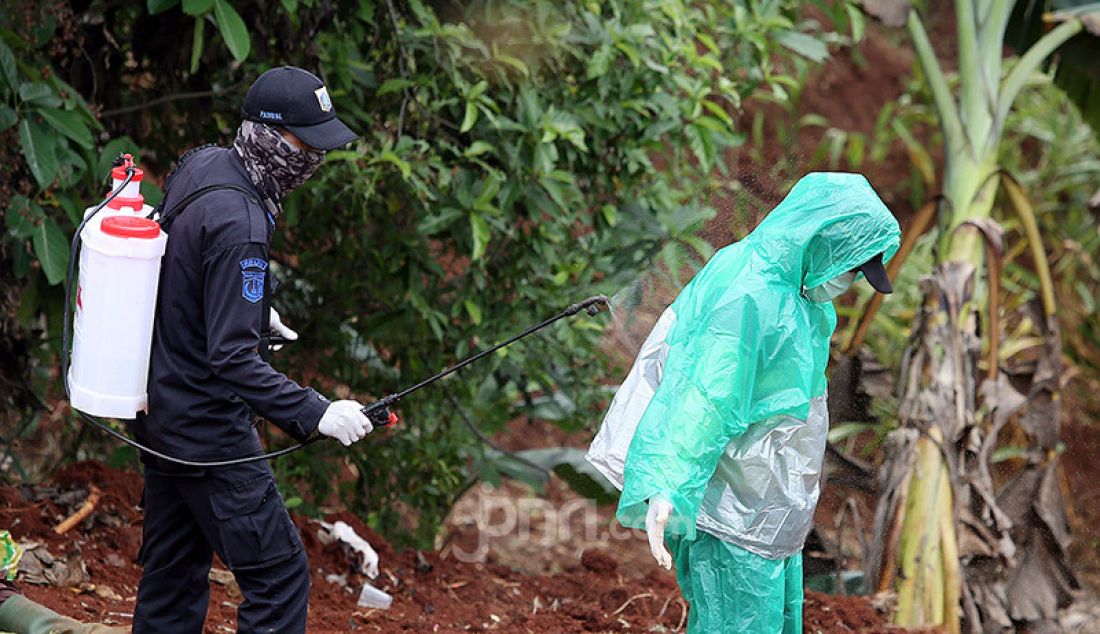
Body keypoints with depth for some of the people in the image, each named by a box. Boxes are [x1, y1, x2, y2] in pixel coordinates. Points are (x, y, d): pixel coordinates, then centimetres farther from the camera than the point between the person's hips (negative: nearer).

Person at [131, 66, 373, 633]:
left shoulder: (200, 165, 3)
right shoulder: (237, 226, -26)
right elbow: (233, 359, -29)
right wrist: (313, 413, -34)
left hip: (160, 417, 10)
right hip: (208, 429, -10)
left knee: (172, 574, 16)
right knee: (278, 574, -5)